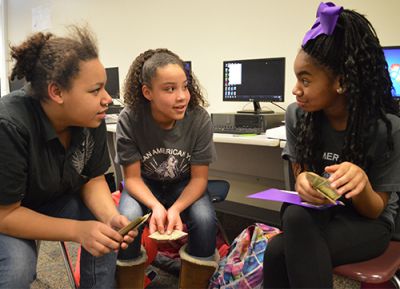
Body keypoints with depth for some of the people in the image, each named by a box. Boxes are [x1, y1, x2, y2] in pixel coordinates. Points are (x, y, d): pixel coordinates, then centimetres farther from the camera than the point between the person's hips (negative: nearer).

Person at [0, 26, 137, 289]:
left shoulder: (92, 120, -19)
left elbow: (93, 178, -8)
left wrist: (111, 217, -27)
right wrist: (77, 230, -36)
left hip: (56, 200, 5)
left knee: (108, 235, -13)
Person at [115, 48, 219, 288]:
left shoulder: (200, 119, -23)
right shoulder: (129, 119, -23)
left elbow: (199, 177, -15)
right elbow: (133, 177, -16)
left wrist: (176, 208, -33)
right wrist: (156, 206, -35)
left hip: (184, 185, 1)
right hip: (145, 184, 0)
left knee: (205, 221, -28)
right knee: (126, 221, -29)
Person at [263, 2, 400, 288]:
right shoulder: (297, 115, -10)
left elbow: (375, 211, -12)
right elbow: (300, 175, -1)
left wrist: (362, 183, -36)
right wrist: (303, 182, -27)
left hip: (366, 224, -3)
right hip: (317, 214, 4)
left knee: (278, 254, -33)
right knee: (287, 234, -34)